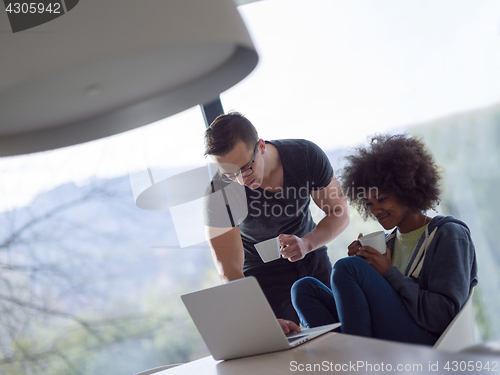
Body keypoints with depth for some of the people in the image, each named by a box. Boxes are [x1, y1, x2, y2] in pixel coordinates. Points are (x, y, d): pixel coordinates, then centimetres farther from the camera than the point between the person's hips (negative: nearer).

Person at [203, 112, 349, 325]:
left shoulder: (307, 155, -23)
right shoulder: (219, 195, -30)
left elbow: (339, 212, -11)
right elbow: (230, 273, -33)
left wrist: (306, 244, -32)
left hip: (312, 256, 3)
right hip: (263, 270, -3)